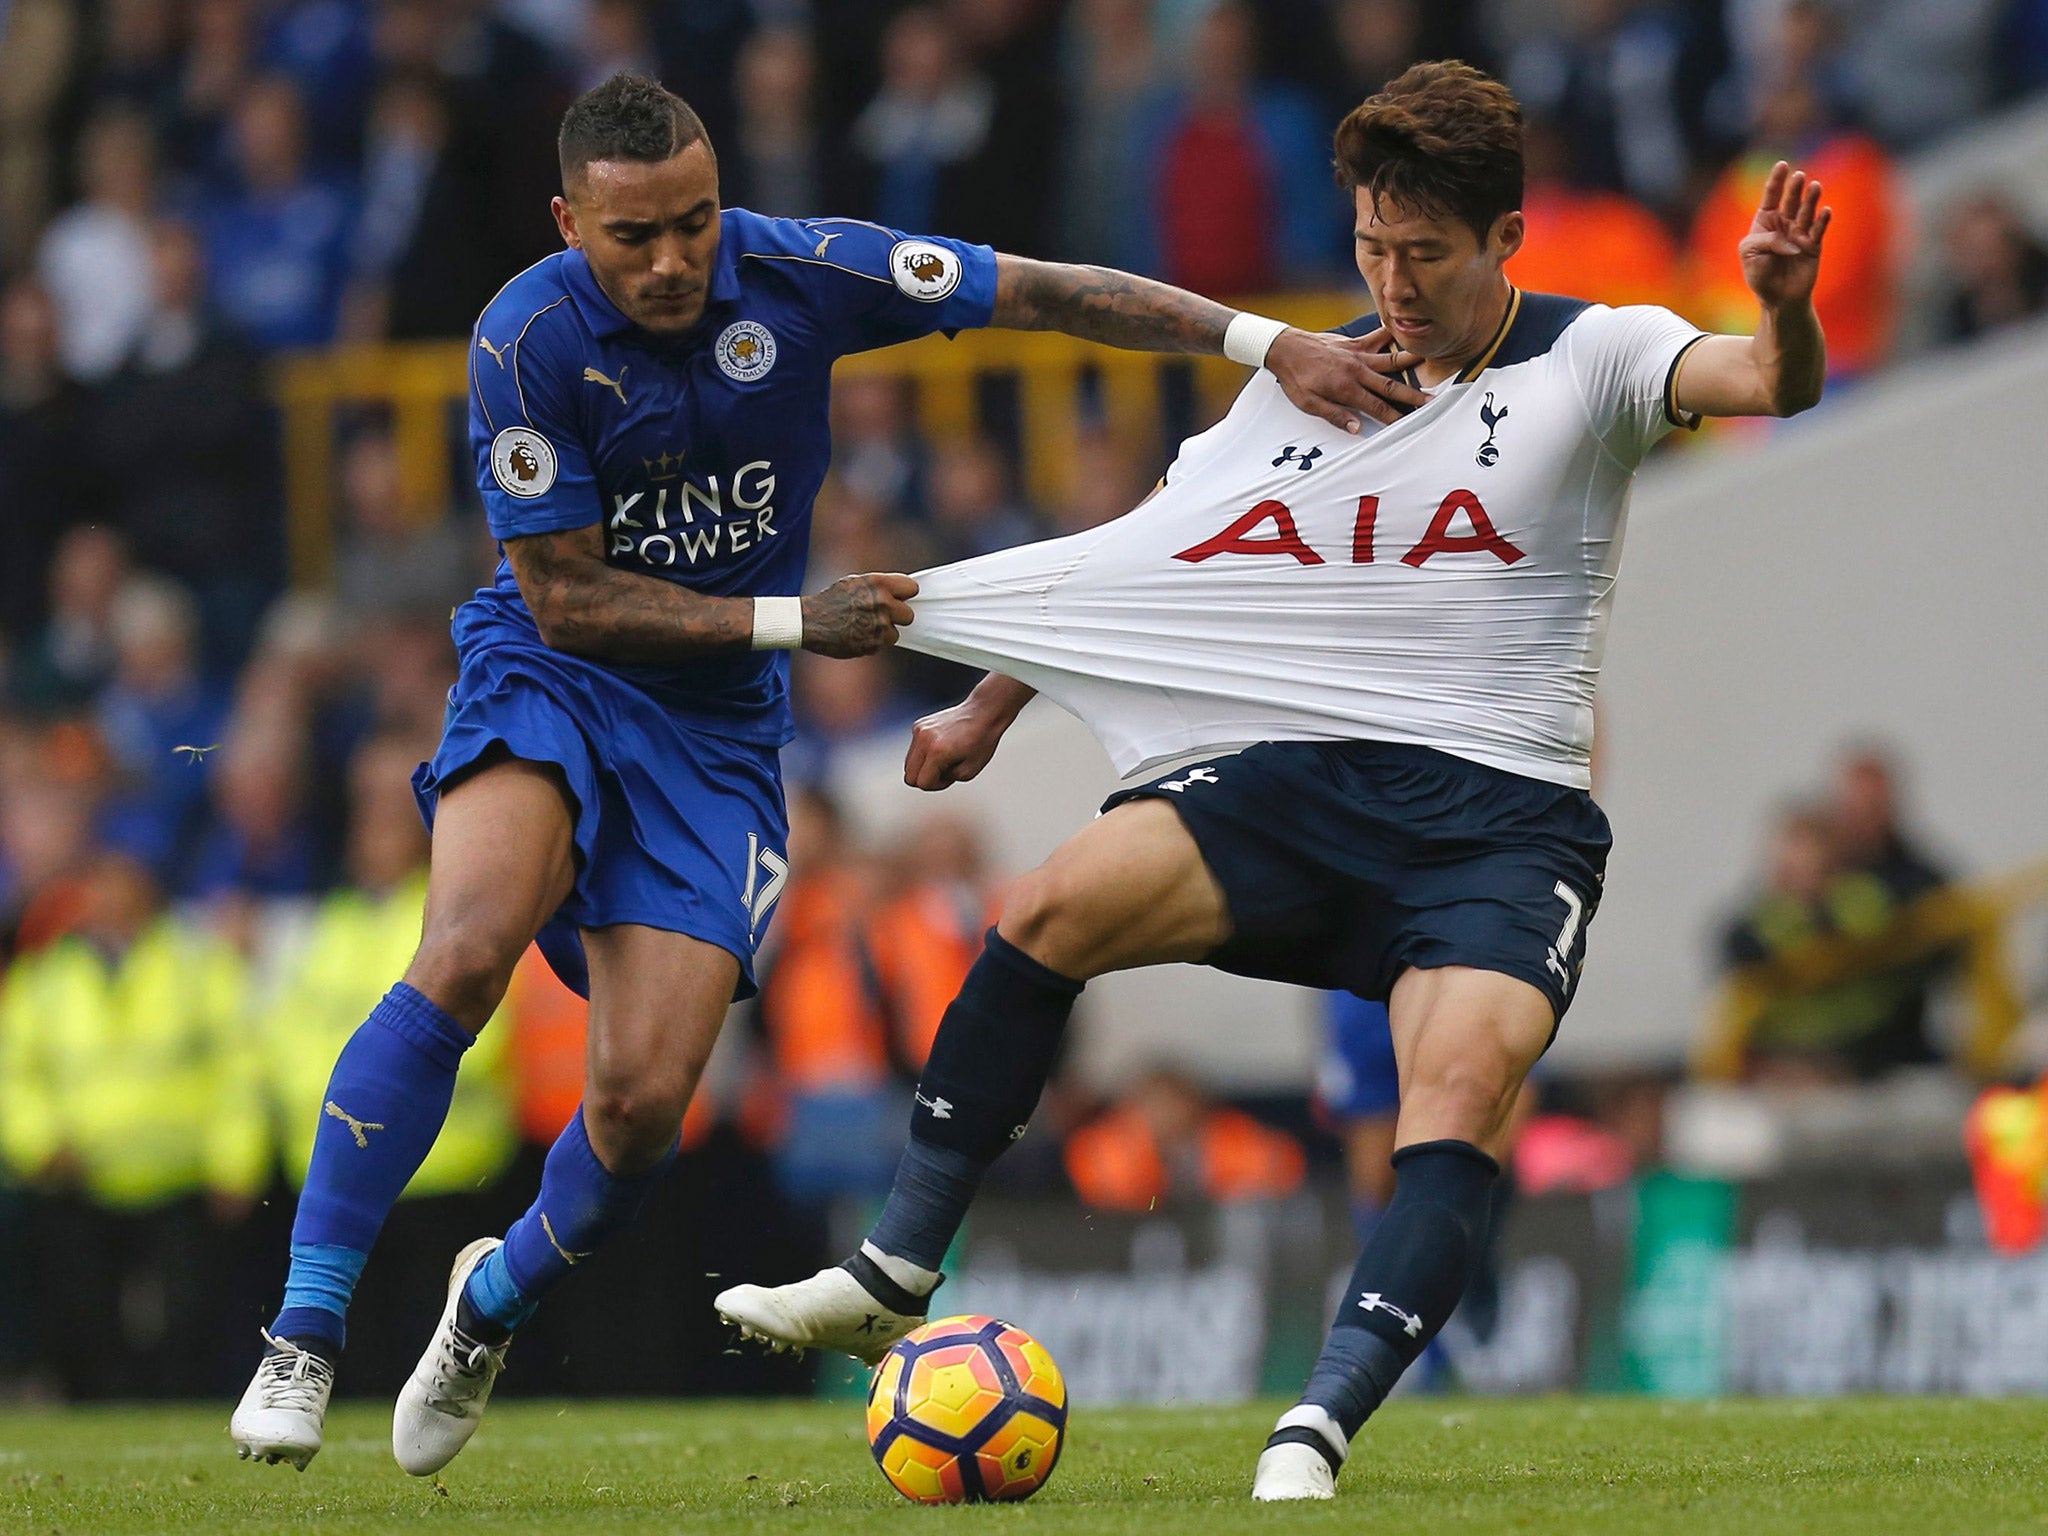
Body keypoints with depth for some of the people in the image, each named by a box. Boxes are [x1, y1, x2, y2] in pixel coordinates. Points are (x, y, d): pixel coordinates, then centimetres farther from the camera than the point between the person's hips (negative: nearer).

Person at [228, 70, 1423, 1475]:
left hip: (716, 727, 2)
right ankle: (304, 1334, -25)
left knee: (647, 1099, -10)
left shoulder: (797, 273, -11)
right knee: (467, 953, -31)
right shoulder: (528, 342, -18)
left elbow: (1053, 295, -5)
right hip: (548, 677, -2)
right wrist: (797, 623, -18)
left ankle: (493, 1308, 22)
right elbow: (566, 596, -14)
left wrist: (1269, 342, -12)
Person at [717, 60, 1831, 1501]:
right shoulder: (1307, 385, 13)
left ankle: (1317, 1435, -33)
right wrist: (989, 708, 24)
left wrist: (1786, 307, -42)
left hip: (1505, 819, -4)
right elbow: (1143, 563, 24)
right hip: (1310, 781, 4)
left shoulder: (1589, 361, 0)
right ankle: (891, 1281, -10)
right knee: (1053, 905, -16)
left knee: (1463, 1087, -29)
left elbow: (1767, 381, -19)